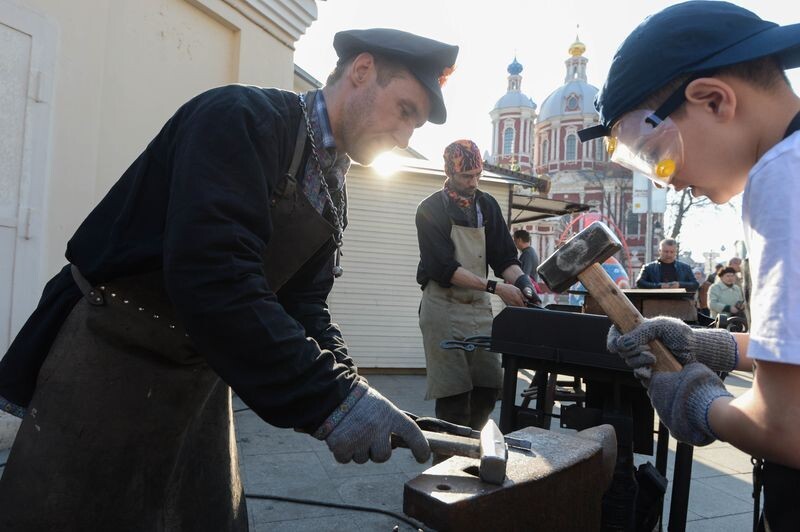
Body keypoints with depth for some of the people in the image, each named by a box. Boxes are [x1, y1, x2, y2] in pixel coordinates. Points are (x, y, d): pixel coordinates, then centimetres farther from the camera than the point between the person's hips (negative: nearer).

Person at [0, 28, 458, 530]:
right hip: (110, 363, -7)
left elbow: (303, 303, 5)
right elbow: (210, 275, -32)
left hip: (202, 380, 8)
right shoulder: (242, 118, -20)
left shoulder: (331, 196, 7)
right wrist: (328, 396, -32)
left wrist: (346, 388, -12)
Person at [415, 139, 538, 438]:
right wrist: (495, 288, -23)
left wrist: (520, 280, -14)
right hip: (443, 308, -5)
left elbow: (504, 256, 8)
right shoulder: (431, 210, -7)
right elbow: (444, 267, -16)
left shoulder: (488, 206, 10)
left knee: (489, 388, 4)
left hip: (480, 307, 5)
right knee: (453, 394, -4)